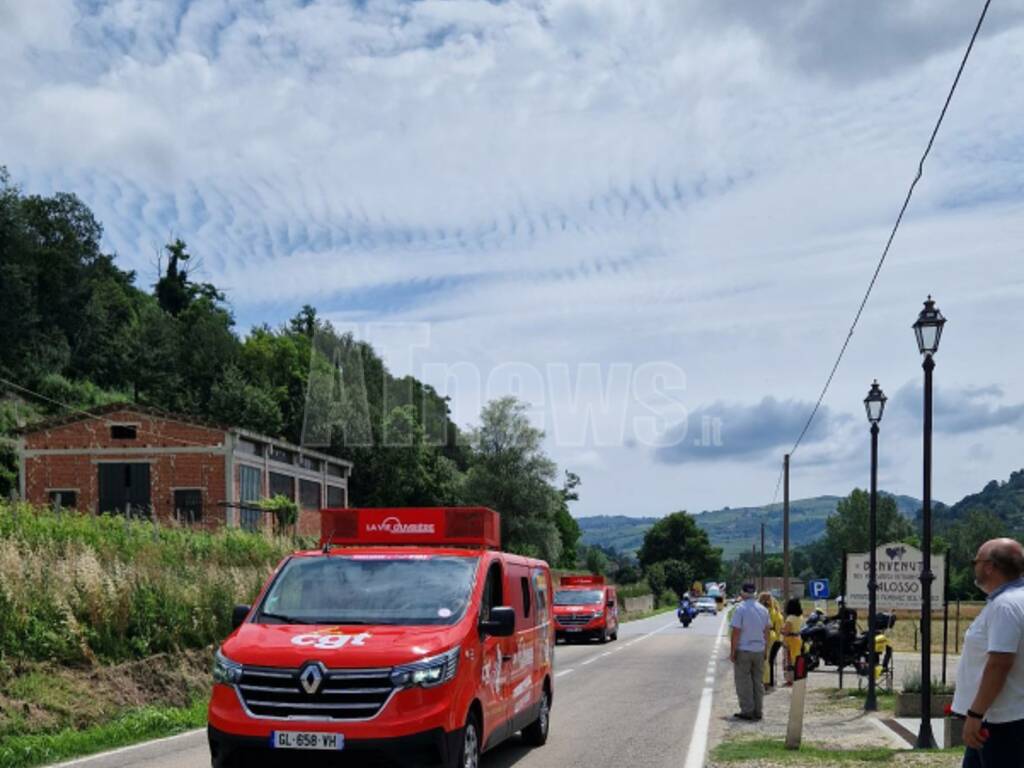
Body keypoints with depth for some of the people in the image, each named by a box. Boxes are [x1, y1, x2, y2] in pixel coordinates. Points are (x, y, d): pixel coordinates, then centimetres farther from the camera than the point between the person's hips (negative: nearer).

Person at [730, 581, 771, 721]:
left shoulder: (740, 609, -13)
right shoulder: (763, 609, 6)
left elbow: (735, 632, -15)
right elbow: (767, 631, 11)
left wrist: (732, 652, -9)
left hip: (743, 650, -5)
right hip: (759, 650, 6)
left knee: (744, 682, 2)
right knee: (758, 681, 12)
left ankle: (747, 711, 2)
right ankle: (758, 712, 15)